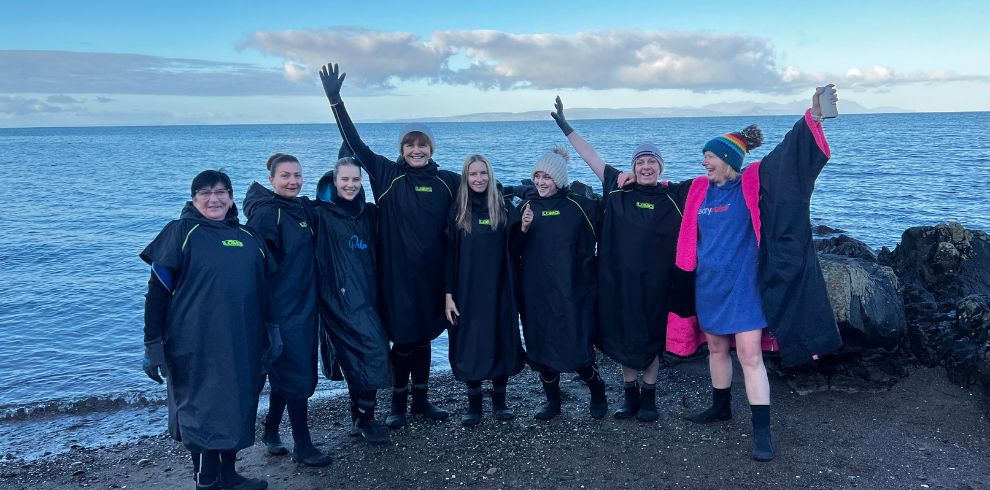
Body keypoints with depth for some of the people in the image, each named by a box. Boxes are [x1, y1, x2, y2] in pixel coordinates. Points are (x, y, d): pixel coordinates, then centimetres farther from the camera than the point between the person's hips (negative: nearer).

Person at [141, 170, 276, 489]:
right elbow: (157, 291, -6)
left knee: (238, 408, 14)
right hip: (198, 349, -5)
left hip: (243, 346, 5)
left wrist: (272, 329, 13)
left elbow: (263, 288, 17)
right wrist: (153, 346, -9)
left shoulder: (247, 237, 11)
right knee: (202, 412, 2)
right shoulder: (181, 232, -4)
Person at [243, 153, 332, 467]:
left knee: (286, 374, 17)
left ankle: (271, 433, 32)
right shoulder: (266, 213, -14)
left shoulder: (303, 208, 9)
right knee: (298, 377, -1)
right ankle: (302, 446, 11)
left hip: (305, 305, 8)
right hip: (281, 308, -8)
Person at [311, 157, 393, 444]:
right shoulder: (322, 215, -4)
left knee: (358, 358, 9)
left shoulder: (368, 213, 13)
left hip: (367, 296, 6)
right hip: (341, 298, -6)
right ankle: (365, 419, 0)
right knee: (375, 350, -13)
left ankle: (359, 418, 21)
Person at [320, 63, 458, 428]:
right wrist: (335, 100, -14)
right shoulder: (388, 175, -3)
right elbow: (354, 143, -8)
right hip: (396, 272, -2)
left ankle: (421, 399, 28)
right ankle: (398, 402, 21)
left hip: (431, 273, 3)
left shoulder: (447, 181, 4)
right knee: (402, 338, 3)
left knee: (423, 337, 14)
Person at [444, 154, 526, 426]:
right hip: (467, 292, 0)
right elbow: (450, 255, 0)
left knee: (500, 342, 7)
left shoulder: (504, 208, 2)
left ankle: (499, 400, 22)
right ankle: (473, 403, 17)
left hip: (499, 291, 1)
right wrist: (449, 294, -5)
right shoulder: (457, 211, 2)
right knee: (469, 345, 3)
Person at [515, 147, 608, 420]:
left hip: (572, 292, -3)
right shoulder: (527, 206, 6)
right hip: (536, 293, 3)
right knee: (541, 347, 6)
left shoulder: (579, 205, -1)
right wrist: (523, 229, -12)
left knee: (577, 349, -5)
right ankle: (552, 401, 25)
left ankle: (598, 392, 22)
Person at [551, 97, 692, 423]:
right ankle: (630, 396, 26)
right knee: (623, 337, 9)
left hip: (656, 282, -1)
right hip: (620, 278, 1)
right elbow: (591, 157, 6)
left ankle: (649, 397, 25)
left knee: (651, 338, 9)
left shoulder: (674, 196, -1)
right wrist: (565, 126, 8)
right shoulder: (619, 190, 2)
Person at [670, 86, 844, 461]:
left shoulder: (752, 183, -8)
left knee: (750, 355, -6)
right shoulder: (699, 190, 5)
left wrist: (813, 117, -29)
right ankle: (721, 407, 36)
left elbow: (786, 156, -18)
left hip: (742, 285, -5)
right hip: (708, 285, 5)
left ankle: (762, 432, 0)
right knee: (716, 348, 17)